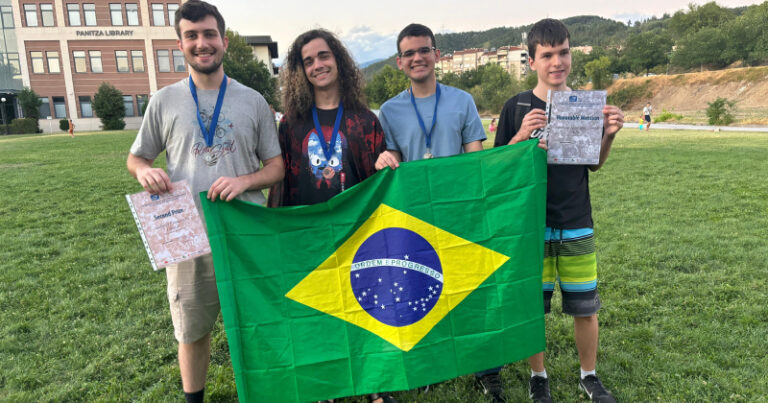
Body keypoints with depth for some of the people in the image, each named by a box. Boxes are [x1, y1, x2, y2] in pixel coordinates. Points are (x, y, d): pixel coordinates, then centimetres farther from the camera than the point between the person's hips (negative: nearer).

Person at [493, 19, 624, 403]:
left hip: (577, 225, 2)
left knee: (585, 307, 9)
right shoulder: (517, 107, -4)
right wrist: (522, 136, -20)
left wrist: (608, 135, -8)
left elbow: (594, 164, 11)